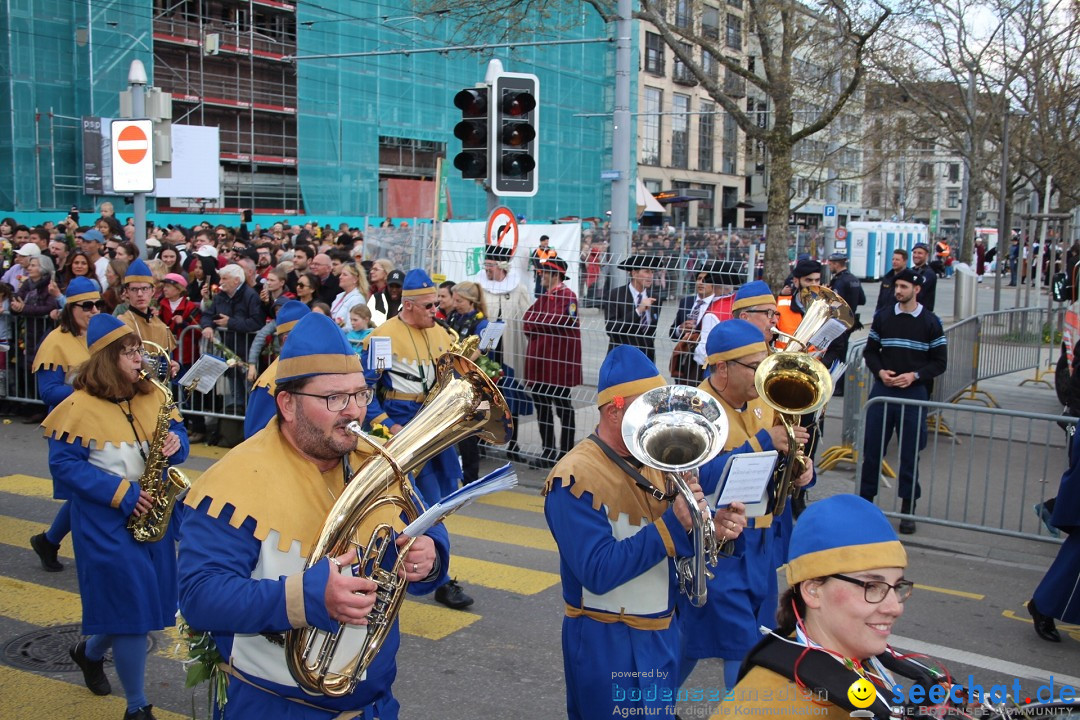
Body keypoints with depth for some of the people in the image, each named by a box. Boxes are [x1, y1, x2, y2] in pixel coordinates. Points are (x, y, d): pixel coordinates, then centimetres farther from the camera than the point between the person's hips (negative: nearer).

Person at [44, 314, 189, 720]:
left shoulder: (152, 396, 6)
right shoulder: (80, 405, -11)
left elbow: (176, 434, 10)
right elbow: (62, 463, -13)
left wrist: (176, 443, -15)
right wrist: (118, 492, -21)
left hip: (152, 512, 6)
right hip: (106, 522, -6)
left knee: (148, 600, 15)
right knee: (132, 609, -4)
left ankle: (90, 653, 47)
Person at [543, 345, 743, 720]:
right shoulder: (575, 478, -22)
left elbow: (673, 541, 10)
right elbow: (598, 572, -28)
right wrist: (673, 525, -29)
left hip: (662, 631, 8)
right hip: (605, 643, -8)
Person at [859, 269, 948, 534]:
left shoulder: (930, 322, 0)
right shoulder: (882, 317, 6)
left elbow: (940, 361, 1)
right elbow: (870, 351, 11)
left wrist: (915, 375, -13)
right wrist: (880, 371, -8)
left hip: (914, 392, -2)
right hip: (882, 390, 2)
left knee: (910, 452, 4)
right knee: (872, 447, 6)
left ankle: (908, 508, 13)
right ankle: (865, 498, 19)